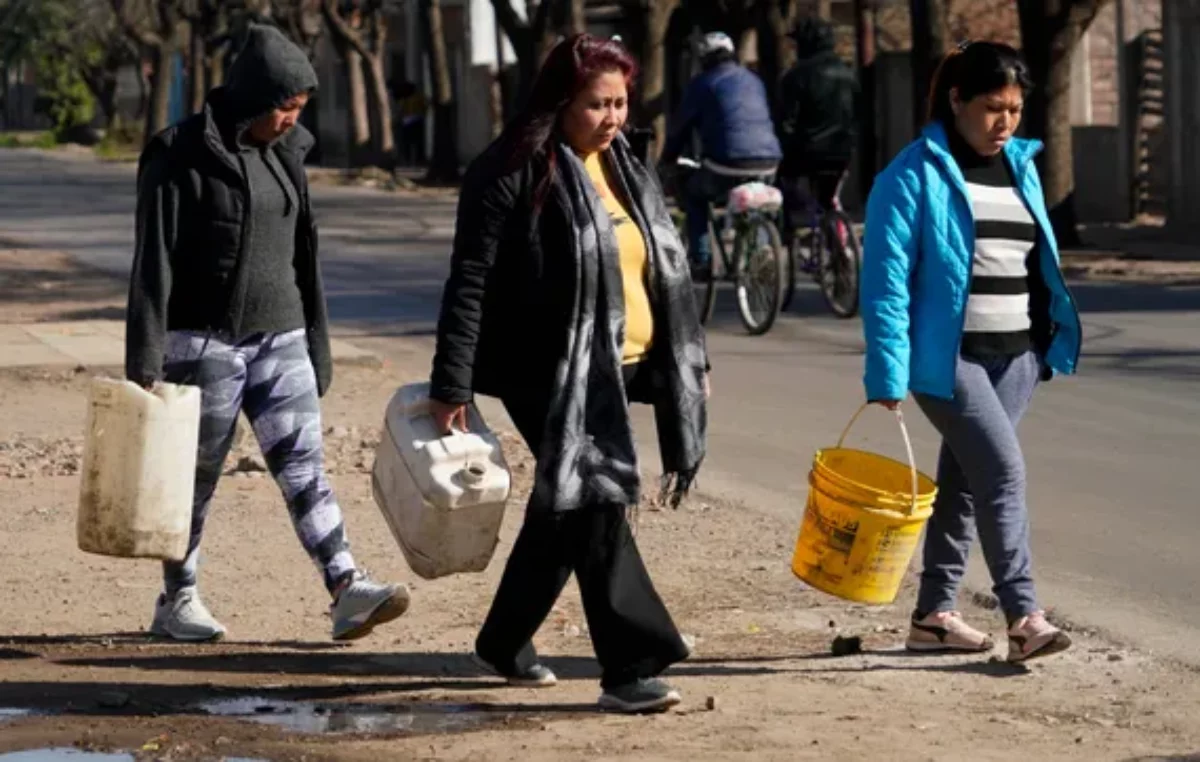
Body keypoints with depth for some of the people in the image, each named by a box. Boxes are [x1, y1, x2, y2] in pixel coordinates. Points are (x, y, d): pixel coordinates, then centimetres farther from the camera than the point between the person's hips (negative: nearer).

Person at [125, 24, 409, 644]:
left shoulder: (286, 153, 8)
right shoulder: (181, 157, -10)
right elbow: (153, 264, -11)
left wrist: (317, 349, 16)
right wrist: (143, 364, -14)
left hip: (280, 339, 5)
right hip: (205, 340, -5)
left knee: (303, 466, -6)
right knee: (196, 474, 6)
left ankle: (348, 591, -17)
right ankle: (177, 602, 20)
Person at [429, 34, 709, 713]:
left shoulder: (625, 171, 12)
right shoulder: (514, 174, -11)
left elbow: (667, 269, 20)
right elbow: (470, 283, -12)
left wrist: (691, 360, 19)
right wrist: (451, 387, -15)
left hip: (618, 370, 8)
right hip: (550, 375, -8)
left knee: (566, 510, 15)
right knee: (596, 503, -12)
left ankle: (506, 639, 31)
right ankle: (631, 667, -11)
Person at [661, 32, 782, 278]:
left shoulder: (704, 83, 5)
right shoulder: (753, 80, 21)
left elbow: (681, 124, 10)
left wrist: (668, 158, 26)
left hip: (728, 165, -5)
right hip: (767, 165, 5)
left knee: (693, 193, 23)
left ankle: (700, 261, 13)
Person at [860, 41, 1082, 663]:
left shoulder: (1021, 167, 10)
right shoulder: (915, 175, -10)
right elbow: (886, 279, -13)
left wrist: (1054, 340, 13)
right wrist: (888, 373, -17)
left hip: (1017, 354, 6)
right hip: (949, 356, -6)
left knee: (964, 477, 12)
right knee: (1003, 472, -16)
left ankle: (933, 613, 20)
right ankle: (1023, 617, -18)